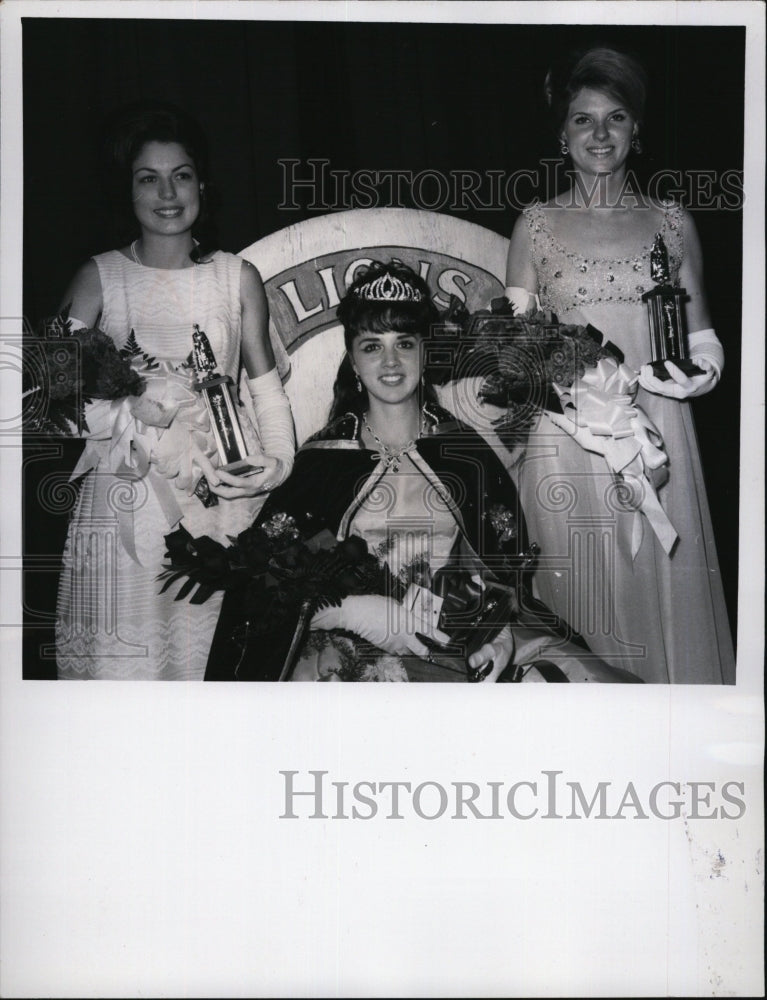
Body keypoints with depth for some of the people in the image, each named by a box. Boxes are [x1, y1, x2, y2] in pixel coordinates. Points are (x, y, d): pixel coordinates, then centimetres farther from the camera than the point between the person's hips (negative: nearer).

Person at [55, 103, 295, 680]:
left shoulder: (239, 278, 7)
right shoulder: (101, 278, 2)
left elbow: (266, 382, 10)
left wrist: (277, 462, -6)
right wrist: (133, 411, -18)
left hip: (218, 500, 1)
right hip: (123, 500, -1)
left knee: (205, 660, 4)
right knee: (121, 662, -3)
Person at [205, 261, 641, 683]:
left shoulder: (465, 449, 13)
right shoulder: (323, 457, 6)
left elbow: (510, 564, 14)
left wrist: (499, 627, -7)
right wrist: (354, 610, -15)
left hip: (459, 640, 2)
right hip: (355, 649, -1)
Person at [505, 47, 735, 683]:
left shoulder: (672, 224, 9)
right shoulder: (537, 225, 6)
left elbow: (703, 341, 12)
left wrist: (699, 373, -10)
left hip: (655, 436, 1)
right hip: (565, 435, -1)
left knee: (659, 584, 2)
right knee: (575, 592, 3)